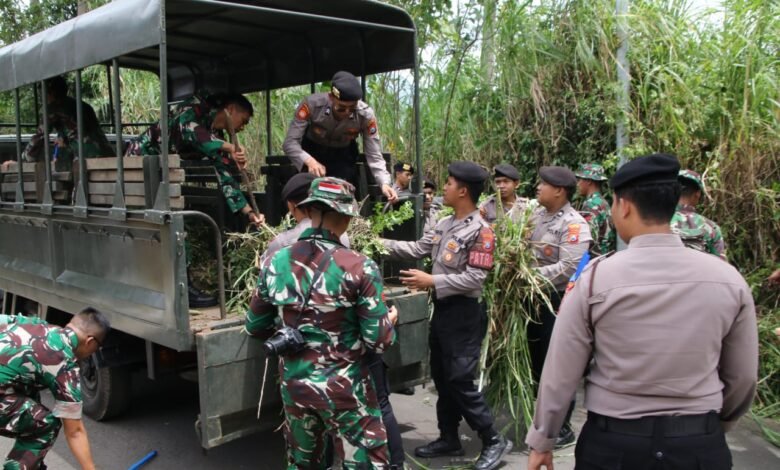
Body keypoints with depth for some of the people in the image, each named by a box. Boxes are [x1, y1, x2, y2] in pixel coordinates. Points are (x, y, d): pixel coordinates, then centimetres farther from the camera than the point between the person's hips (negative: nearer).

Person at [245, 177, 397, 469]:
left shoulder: (274, 262, -4)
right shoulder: (359, 268, -17)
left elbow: (255, 327, 7)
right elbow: (378, 341, -12)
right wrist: (389, 321, 9)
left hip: (294, 383, 5)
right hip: (345, 387, -4)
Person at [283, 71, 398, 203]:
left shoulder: (365, 115, -28)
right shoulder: (312, 104, -32)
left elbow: (374, 157, -24)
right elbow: (290, 143, -30)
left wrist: (384, 183, -42)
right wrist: (309, 161, -50)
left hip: (344, 157, 1)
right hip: (312, 153, -1)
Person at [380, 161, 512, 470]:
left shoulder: (480, 231, -17)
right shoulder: (445, 224, 8)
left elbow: (474, 278, -22)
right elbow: (418, 249, 10)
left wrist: (432, 281, -21)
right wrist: (382, 243, 5)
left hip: (464, 313, -9)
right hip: (442, 308, 9)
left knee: (460, 380, -4)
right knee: (441, 377, 16)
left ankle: (494, 441, 11)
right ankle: (449, 438, 30)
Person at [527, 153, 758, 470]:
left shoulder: (595, 279, -15)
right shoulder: (729, 280, -7)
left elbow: (561, 375, -9)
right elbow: (743, 379, 3)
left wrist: (541, 441, 5)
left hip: (613, 443, -1)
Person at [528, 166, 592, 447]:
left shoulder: (574, 224, -16)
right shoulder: (537, 215, 8)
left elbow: (568, 268, -24)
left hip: (558, 302, -8)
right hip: (534, 299, 8)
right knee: (536, 360, 17)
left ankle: (562, 427, 16)